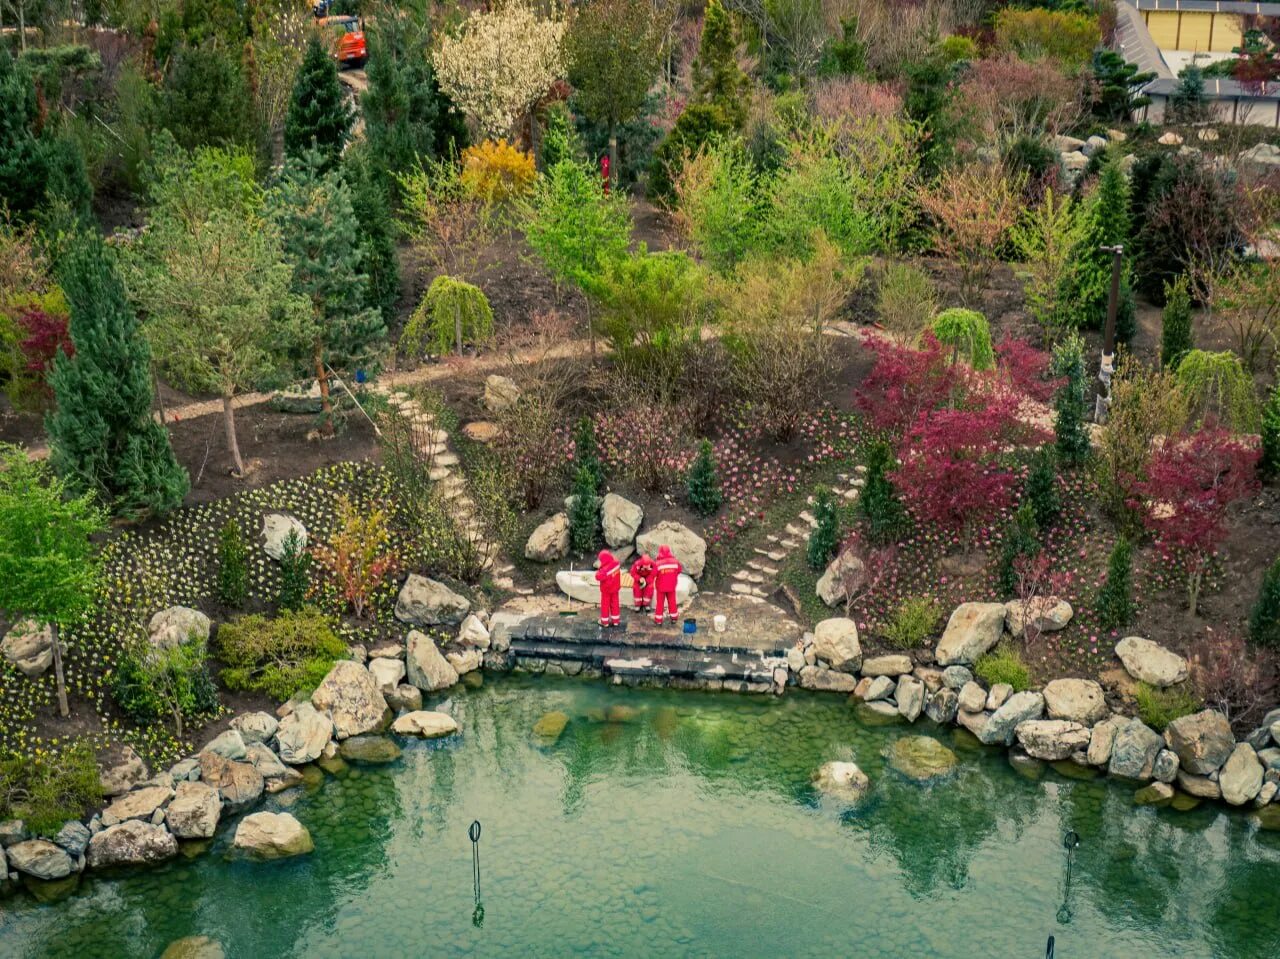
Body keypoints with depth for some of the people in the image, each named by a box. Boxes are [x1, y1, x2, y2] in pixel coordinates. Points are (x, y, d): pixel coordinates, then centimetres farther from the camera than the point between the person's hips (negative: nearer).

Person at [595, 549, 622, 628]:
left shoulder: (605, 569, -35)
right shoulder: (616, 563, -14)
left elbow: (598, 577, -29)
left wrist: (598, 571, -13)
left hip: (606, 589, -6)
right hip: (615, 588, 6)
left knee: (605, 605, 11)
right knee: (615, 603, 18)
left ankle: (605, 622, 23)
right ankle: (616, 620, 27)